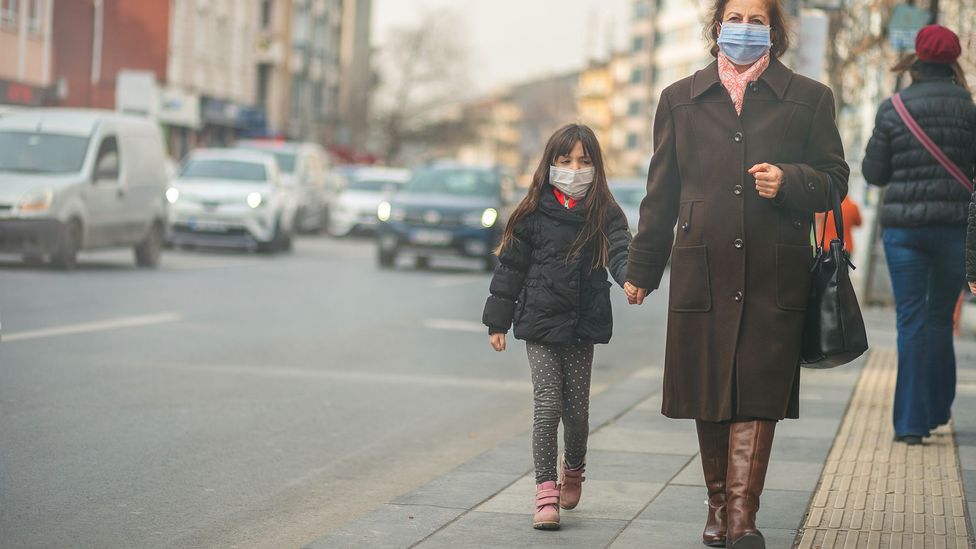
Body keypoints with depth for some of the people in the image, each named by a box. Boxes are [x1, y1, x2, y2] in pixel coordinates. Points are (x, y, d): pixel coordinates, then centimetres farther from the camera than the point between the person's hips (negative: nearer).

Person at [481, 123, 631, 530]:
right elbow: (510, 266, 4)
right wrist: (498, 320, 3)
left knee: (576, 409, 8)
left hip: (582, 328, 1)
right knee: (548, 406, -7)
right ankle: (546, 492, -2)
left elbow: (619, 254, -13)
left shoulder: (604, 215, 2)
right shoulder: (534, 214, 0)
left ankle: (573, 468, 37)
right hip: (540, 325, -1)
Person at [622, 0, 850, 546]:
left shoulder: (809, 99, 8)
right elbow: (661, 193, 15)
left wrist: (789, 181, -13)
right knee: (708, 398, 5)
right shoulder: (681, 100, 13)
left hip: (775, 275, -2)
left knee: (757, 397, -7)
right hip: (704, 271, 2)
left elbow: (835, 181, 8)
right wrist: (642, 269, 14)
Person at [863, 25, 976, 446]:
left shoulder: (892, 110, -2)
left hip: (903, 226, -1)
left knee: (911, 321, 1)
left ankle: (911, 422, -5)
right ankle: (936, 409, 26)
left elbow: (874, 173, 2)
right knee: (941, 318, 16)